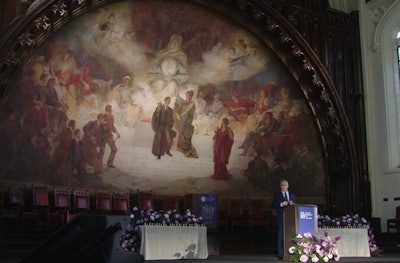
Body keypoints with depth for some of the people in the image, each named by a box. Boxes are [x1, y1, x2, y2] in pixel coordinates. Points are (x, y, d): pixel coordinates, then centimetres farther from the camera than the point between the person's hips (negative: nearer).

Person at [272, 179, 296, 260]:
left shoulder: (292, 195, 19)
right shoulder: (277, 195, 9)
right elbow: (273, 205, 0)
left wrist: (292, 204, -5)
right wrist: (281, 204, -14)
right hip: (281, 217, -3)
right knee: (281, 235, -6)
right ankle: (281, 254, -4)